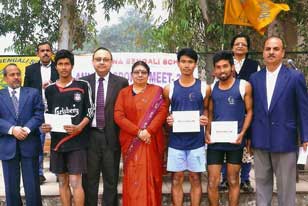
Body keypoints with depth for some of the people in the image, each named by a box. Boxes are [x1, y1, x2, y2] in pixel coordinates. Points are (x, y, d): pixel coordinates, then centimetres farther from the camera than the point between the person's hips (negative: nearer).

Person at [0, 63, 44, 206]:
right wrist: (12, 130, -17)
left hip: (29, 144, -1)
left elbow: (39, 114, -2)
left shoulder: (33, 93, 8)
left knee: (32, 185, 4)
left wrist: (27, 129, -16)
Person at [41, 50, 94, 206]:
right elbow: (48, 113, 14)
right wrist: (45, 126, -7)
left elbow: (90, 110, 0)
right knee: (63, 181, 10)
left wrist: (79, 127, -16)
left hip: (77, 141, -3)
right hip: (57, 141, 4)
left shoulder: (83, 85, 0)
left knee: (75, 182, -6)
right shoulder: (50, 89, 9)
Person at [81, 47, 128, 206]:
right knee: (89, 179, 9)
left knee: (111, 180, 9)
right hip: (90, 136, 1)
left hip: (111, 137, -1)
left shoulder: (121, 82, 2)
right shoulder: (83, 82, 6)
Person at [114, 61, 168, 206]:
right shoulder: (124, 93, 8)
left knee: (151, 176, 3)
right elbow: (118, 116, -3)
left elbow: (162, 112, -5)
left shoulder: (157, 91, 7)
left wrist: (149, 131, -18)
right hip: (131, 141, 0)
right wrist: (138, 132, -14)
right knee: (133, 177, 1)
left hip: (152, 141, 0)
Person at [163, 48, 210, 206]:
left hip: (196, 140, 0)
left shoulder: (204, 88, 1)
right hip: (176, 141, 0)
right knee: (176, 179, 6)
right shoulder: (169, 89, 2)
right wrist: (167, 120, -10)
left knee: (195, 178, 7)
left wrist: (205, 119, -10)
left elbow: (206, 109, 11)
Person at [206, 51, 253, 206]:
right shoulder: (211, 88, 9)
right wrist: (207, 132, -3)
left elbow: (249, 111, 0)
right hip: (215, 140, 2)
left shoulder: (244, 86, -1)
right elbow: (210, 113, 12)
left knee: (233, 181, 9)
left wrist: (242, 133, -12)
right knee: (212, 182, 2)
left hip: (235, 140, -2)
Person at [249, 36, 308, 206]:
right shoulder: (255, 78, 7)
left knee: (286, 186, 6)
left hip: (285, 140, -3)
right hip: (260, 141, 3)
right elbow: (252, 109, 10)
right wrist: (248, 136, 9)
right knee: (262, 183, 12)